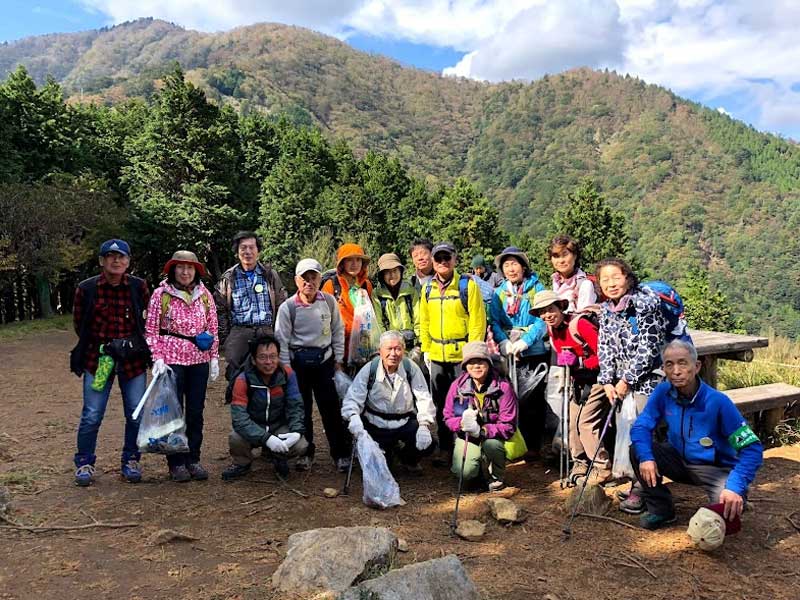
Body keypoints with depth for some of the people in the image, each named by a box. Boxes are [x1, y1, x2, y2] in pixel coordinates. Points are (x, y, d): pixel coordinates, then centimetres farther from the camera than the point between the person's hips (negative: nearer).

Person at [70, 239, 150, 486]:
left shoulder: (139, 286, 0)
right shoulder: (86, 288, -2)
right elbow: (79, 323, 9)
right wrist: (102, 344, 4)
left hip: (133, 359, 1)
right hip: (97, 357, -1)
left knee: (136, 414, 4)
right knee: (91, 415, 2)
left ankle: (130, 461, 21)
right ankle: (84, 464, 19)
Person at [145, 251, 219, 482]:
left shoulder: (205, 295, 6)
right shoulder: (161, 294, -2)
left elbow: (213, 329, 9)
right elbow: (151, 329, -3)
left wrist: (214, 358, 5)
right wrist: (157, 358, -11)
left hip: (199, 360, 3)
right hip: (172, 359, -3)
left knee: (196, 411, 9)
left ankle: (193, 459, 21)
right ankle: (176, 463, 14)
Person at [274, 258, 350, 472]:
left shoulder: (329, 301, -2)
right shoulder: (288, 307, -7)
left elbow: (338, 330, 7)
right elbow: (281, 339, -3)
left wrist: (338, 359, 7)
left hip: (324, 359, 1)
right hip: (298, 361, -1)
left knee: (331, 407, 1)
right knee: (301, 408, 8)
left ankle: (341, 453, 13)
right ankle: (305, 453, 24)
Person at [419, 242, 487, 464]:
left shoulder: (468, 285, -5)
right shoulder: (427, 289, 8)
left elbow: (478, 321, -8)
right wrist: (426, 349, 8)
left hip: (461, 355, -5)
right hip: (437, 356, 5)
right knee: (441, 405, 12)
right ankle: (445, 449, 23)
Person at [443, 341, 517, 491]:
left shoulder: (503, 387, -15)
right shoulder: (458, 385, -9)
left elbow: (508, 426, -17)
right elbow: (448, 417, -3)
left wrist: (481, 431, -32)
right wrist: (462, 423, -27)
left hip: (492, 436, -1)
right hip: (466, 436, 1)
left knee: (491, 444, -36)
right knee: (464, 472, -24)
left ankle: (497, 476, -1)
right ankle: (481, 470, 17)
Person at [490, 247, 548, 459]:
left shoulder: (536, 288, -1)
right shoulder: (499, 293, 10)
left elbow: (542, 320, -10)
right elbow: (495, 322, 1)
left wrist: (524, 342, -22)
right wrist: (504, 342, -17)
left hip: (535, 353, -3)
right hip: (509, 355, 3)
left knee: (533, 401, 1)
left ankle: (533, 445, 12)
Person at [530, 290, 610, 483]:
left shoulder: (580, 324, -22)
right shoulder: (551, 330, 3)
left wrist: (578, 362, -29)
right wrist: (563, 361, -7)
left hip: (596, 379, -8)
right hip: (579, 382, 8)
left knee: (586, 424, -11)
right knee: (573, 423, 10)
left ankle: (602, 469, 1)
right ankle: (580, 464, 24)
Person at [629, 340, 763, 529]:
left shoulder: (718, 402, -26)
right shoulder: (663, 392, -15)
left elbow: (752, 449, -25)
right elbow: (641, 426, -11)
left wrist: (735, 488, -37)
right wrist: (645, 457, -31)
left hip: (715, 468, -4)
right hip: (679, 459, 4)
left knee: (730, 505, -32)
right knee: (637, 450, -19)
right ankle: (661, 509, 1)